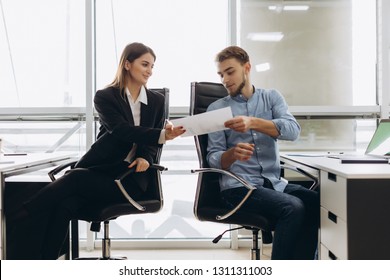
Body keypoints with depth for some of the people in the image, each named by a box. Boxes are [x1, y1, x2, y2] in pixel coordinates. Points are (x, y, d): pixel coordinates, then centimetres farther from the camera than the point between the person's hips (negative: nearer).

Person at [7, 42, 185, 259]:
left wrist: (146, 158, -15)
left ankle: (16, 218, -23)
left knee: (76, 177, -30)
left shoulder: (157, 100, 13)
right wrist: (161, 134, -28)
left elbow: (153, 142, 10)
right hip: (99, 170, 0)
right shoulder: (105, 97, 4)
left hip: (130, 178, 0)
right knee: (65, 206, -30)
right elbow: (120, 130, -13)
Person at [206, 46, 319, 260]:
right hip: (238, 186, -3)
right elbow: (214, 158, 1)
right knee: (293, 207, -29)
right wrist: (232, 154, -22)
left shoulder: (271, 97, 13)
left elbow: (293, 130, -6)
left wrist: (253, 122, -22)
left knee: (317, 202, -25)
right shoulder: (216, 109, 9)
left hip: (274, 183, 3)